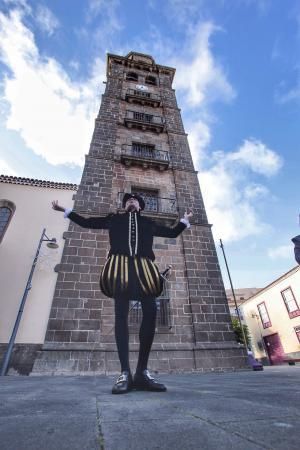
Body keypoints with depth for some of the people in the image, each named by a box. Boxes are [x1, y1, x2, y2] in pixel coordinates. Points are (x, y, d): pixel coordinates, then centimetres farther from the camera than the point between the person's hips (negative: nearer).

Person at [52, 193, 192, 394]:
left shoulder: (148, 222, 29)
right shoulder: (114, 219, 26)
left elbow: (173, 232, 37)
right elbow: (86, 222, 29)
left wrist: (185, 220, 36)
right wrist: (65, 210, 32)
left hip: (144, 266, 2)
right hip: (120, 264, -1)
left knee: (151, 312, -11)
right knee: (121, 314, -8)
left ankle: (142, 372, -2)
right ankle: (125, 373, -5)